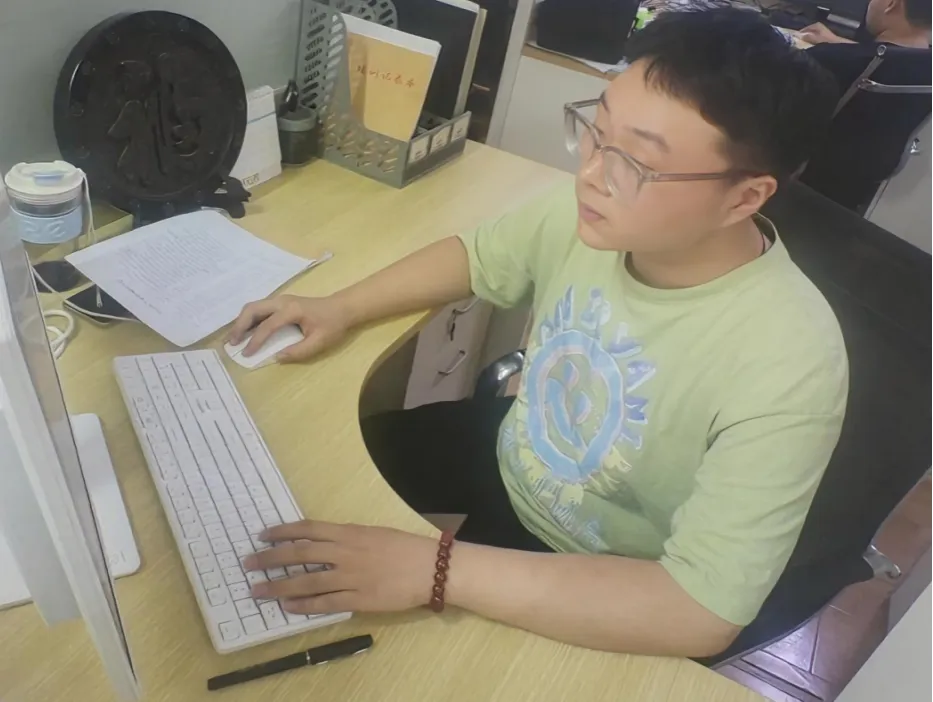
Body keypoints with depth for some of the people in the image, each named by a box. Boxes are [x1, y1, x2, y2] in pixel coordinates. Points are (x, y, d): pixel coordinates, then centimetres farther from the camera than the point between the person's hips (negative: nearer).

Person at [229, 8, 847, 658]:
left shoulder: (788, 366, -35)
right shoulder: (590, 212, -18)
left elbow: (701, 614, -35)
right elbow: (477, 257, 3)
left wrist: (433, 569, -40)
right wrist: (342, 309, -10)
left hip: (605, 594, -5)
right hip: (506, 461, 6)